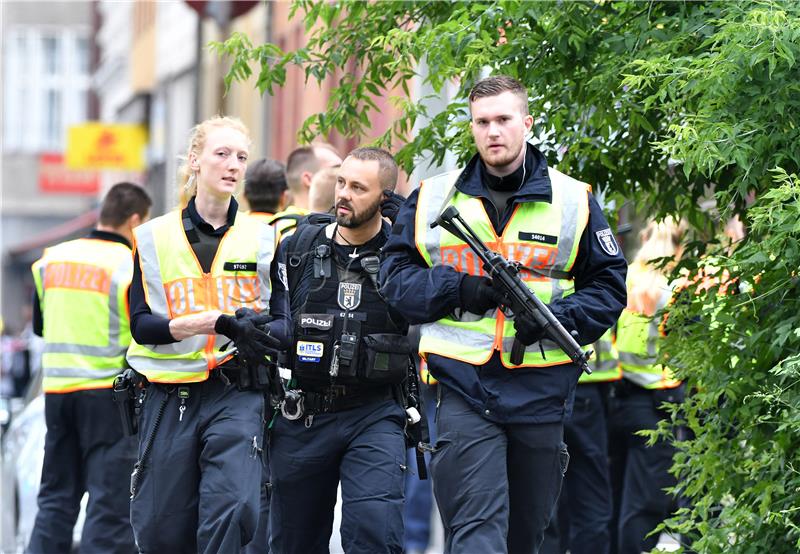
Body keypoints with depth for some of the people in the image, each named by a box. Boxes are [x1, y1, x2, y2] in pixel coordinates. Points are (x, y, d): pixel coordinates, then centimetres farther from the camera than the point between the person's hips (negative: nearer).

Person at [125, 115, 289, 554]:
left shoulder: (263, 238, 8)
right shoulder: (153, 237, 7)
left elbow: (283, 325, 4)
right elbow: (140, 325, -2)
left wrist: (250, 332, -20)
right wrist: (213, 322, -16)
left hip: (237, 393, -1)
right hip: (169, 397, 1)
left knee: (233, 510, -21)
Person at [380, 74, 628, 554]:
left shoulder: (574, 200, 6)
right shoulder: (432, 199, 8)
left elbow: (609, 286, 6)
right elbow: (395, 277, 7)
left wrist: (558, 318, -13)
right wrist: (457, 288, -11)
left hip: (541, 391, 2)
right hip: (465, 387, -1)